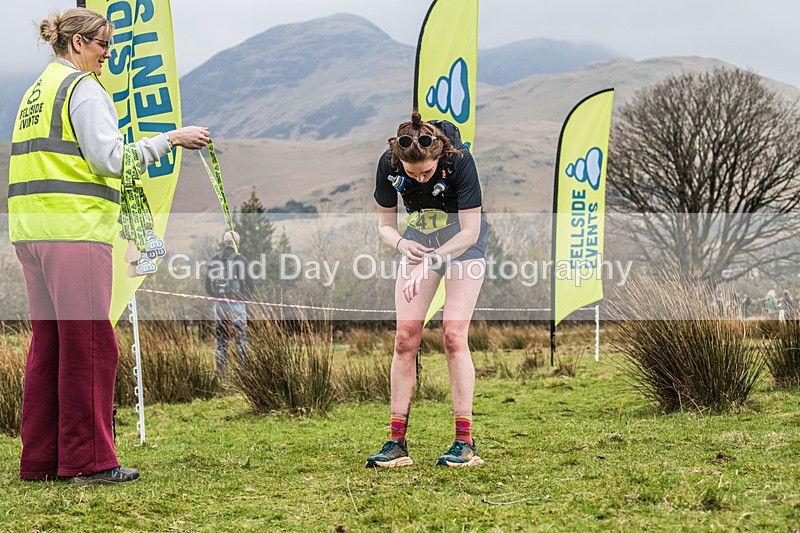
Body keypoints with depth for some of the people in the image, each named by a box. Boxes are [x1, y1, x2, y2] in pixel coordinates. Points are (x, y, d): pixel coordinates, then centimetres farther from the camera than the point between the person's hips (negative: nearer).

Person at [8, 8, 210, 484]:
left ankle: (40, 460, 13)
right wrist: (170, 139, -7)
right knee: (88, 344, -5)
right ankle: (88, 460, -4)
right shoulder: (83, 88, -5)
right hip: (75, 231, -9)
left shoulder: (37, 91, 22)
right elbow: (110, 158, -13)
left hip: (31, 230, 9)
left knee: (49, 343, 10)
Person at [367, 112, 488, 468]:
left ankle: (465, 442, -10)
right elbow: (385, 223, -6)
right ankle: (397, 443, -3)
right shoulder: (389, 164, -19)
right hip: (418, 241, 4)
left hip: (463, 244, -3)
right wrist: (401, 244, -28)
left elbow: (470, 231, -24)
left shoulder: (459, 160, -29)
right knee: (406, 336, -6)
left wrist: (429, 262, -34)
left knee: (453, 333, -16)